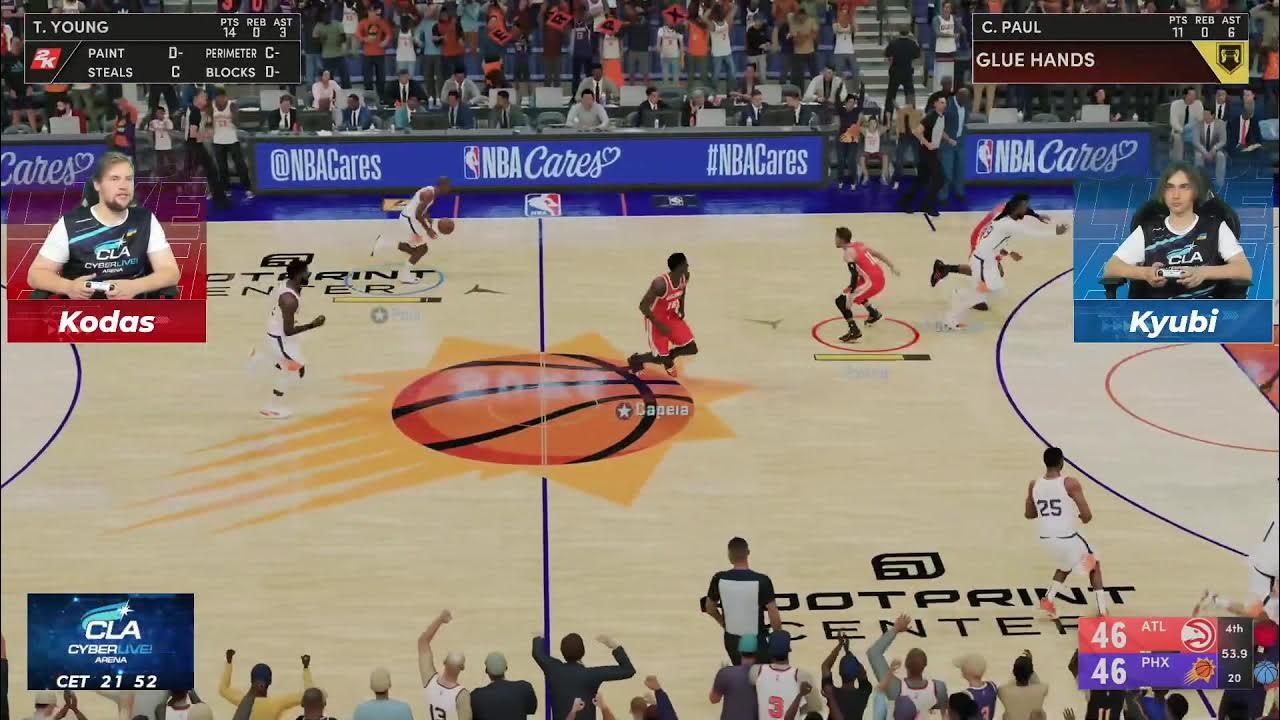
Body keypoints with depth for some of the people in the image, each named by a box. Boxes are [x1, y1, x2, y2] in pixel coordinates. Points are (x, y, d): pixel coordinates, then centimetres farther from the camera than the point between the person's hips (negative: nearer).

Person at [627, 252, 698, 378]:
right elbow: (643, 306, -30)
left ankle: (668, 358, 33)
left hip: (672, 317, 7)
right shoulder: (661, 283, -35)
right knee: (662, 357, -4)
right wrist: (659, 325, -27)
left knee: (692, 349, 4)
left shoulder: (685, 277, -12)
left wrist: (681, 308, 5)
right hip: (656, 320, -7)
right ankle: (636, 360, 24)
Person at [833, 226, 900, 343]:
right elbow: (877, 254, 18)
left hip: (871, 282, -9)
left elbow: (855, 275, -24)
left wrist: (850, 297, -26)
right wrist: (891, 266, 27)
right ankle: (874, 314, 50)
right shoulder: (859, 245, 13)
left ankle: (854, 332, -13)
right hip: (880, 278, 9)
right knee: (857, 292, 38)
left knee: (841, 301, -7)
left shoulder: (848, 254, -13)